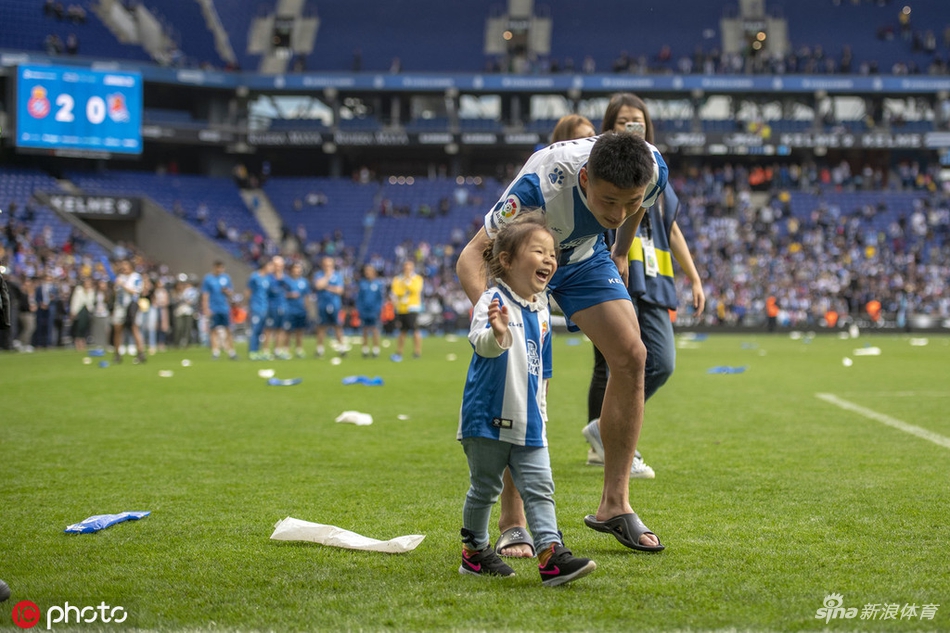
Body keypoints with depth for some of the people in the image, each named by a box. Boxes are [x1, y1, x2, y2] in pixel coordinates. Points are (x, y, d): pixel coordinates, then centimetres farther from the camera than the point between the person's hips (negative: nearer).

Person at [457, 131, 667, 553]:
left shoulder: (652, 169, -28)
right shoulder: (541, 185, -43)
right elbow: (470, 257, -41)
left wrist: (621, 253, 14)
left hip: (584, 254, 4)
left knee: (631, 357, -9)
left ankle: (614, 506, 1)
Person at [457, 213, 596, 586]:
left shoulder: (541, 310, 11)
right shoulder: (494, 301, -13)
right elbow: (482, 345, -33)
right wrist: (496, 333, -55)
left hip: (528, 422, 6)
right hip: (489, 416, -6)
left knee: (540, 488, -3)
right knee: (484, 488, 7)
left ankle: (551, 555, -8)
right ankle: (474, 551, 23)